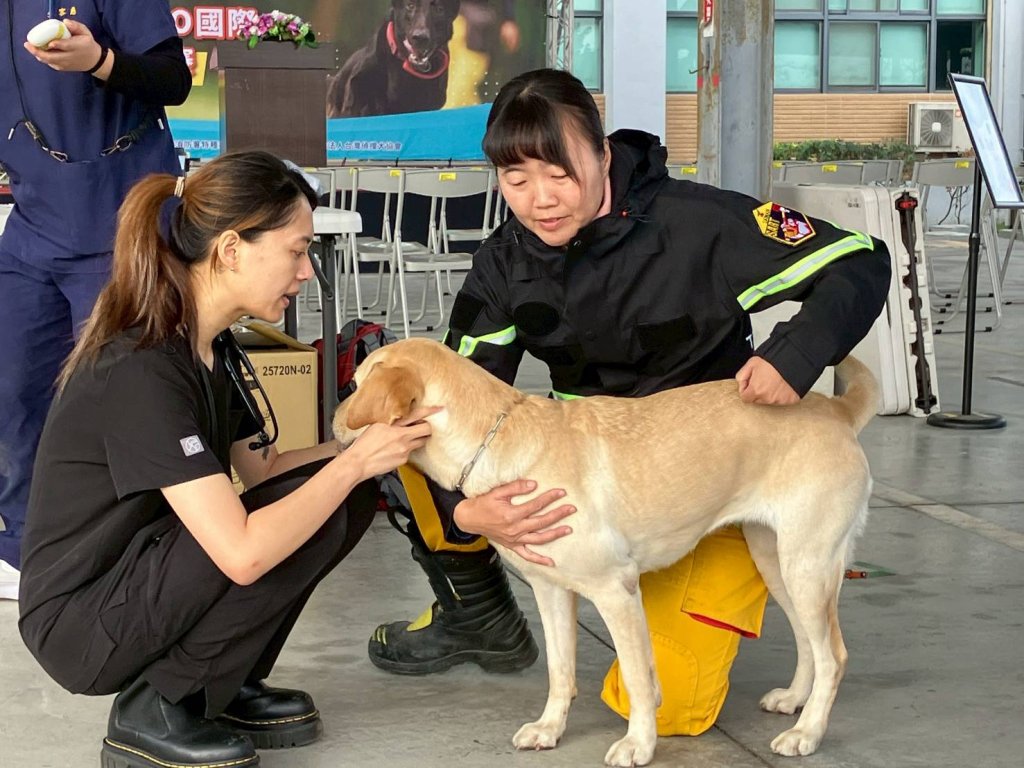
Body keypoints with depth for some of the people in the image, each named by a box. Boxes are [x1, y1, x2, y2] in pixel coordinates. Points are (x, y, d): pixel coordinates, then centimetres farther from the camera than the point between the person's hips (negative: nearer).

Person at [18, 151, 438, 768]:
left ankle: (224, 687, 8)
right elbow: (243, 554, -33)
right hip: (81, 622, -9)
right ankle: (152, 712, -7)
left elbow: (259, 468, 9)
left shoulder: (210, 345, 2)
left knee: (348, 492, -2)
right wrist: (355, 460, -22)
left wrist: (374, 441, -5)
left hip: (147, 570, 9)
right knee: (313, 514, -22)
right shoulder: (140, 371, -28)